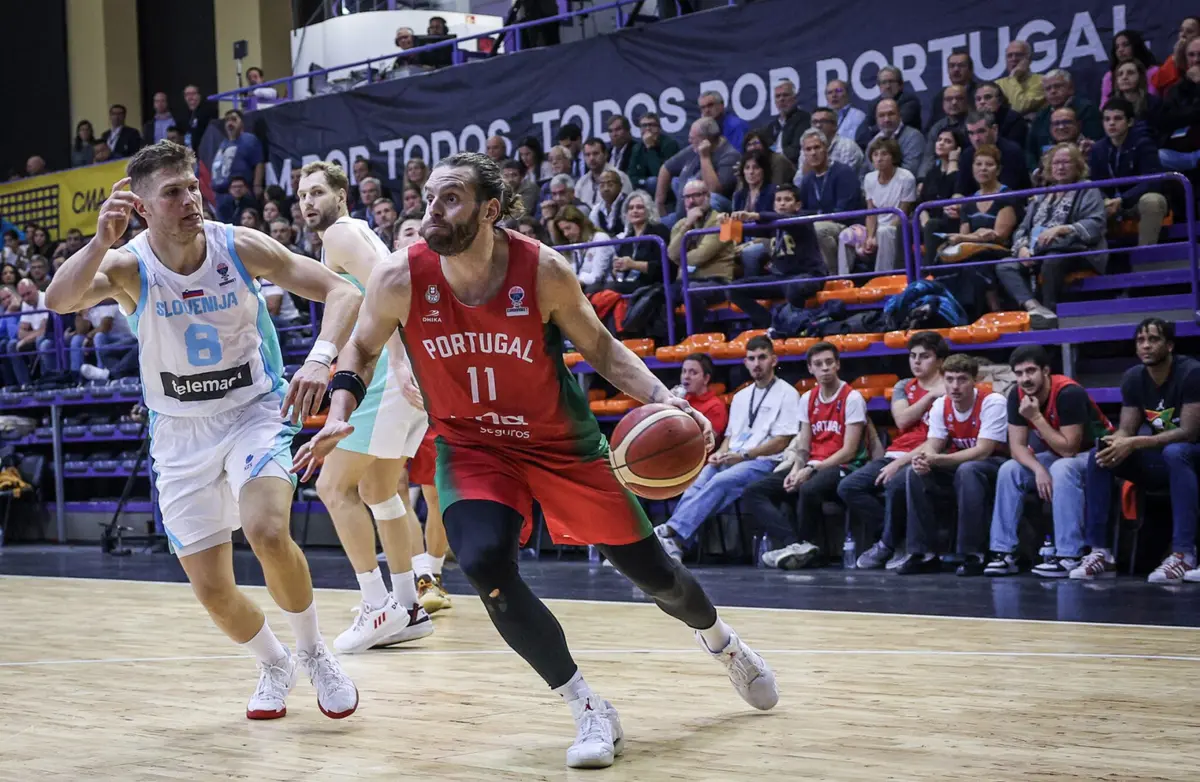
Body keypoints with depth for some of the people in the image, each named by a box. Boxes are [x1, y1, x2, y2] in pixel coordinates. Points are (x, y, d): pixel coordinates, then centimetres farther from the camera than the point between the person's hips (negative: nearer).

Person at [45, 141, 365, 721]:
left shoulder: (240, 247, -15)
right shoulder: (128, 266, -16)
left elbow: (342, 292, -16)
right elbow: (60, 300, -36)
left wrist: (320, 359, -34)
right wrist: (100, 241, -53)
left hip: (255, 411, -1)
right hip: (180, 433, 1)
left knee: (267, 532, -28)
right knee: (212, 591, 0)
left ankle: (313, 653, -1)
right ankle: (274, 667, 32)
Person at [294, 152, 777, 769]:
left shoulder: (543, 270, -20)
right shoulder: (400, 278, -18)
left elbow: (598, 345, -6)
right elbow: (361, 349, 1)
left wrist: (661, 397, -21)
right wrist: (339, 416, -16)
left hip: (562, 440, 0)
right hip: (470, 445, 0)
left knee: (650, 569, 7)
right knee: (485, 565, -27)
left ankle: (720, 640, 45)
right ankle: (589, 712, -8)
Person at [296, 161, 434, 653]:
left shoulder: (341, 233, -4)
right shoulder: (361, 235, 25)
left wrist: (396, 360, -28)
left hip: (390, 370, -10)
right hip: (406, 370, 10)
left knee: (334, 486, -6)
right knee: (376, 490, 17)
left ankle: (378, 607, -6)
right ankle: (408, 608, 19)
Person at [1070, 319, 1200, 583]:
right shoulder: (1133, 378, -1)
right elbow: (1126, 430, -2)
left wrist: (1134, 444, -32)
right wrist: (1116, 445, -28)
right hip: (1160, 458, 6)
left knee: (1174, 452, -39)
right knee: (1099, 455, -16)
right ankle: (1100, 552, -18)